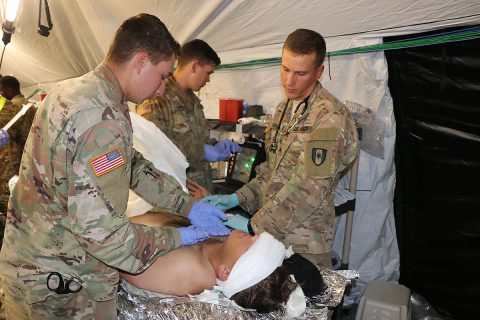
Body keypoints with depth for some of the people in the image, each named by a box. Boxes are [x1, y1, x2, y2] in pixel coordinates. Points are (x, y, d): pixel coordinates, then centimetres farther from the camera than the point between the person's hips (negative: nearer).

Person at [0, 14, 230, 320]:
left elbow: (132, 164, 8)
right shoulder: (100, 119, -29)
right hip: (62, 283, -8)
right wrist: (176, 237, -15)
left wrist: (187, 204, 4)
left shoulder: (74, 90, 3)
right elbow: (100, 229, -30)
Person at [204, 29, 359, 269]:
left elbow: (310, 188, -23)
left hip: (303, 243, -7)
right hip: (270, 232, 7)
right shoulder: (283, 108, 10)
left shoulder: (329, 117, -17)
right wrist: (237, 198, 3)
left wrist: (254, 226, -20)